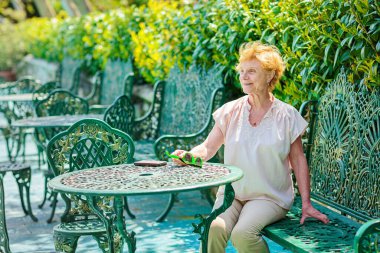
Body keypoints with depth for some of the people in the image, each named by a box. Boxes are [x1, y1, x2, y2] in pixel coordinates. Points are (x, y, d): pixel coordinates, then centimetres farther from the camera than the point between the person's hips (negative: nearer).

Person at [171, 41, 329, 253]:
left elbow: (298, 160, 3)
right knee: (214, 229, -29)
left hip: (270, 197, -2)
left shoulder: (287, 115, -2)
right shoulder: (230, 112, 3)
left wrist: (306, 204, -1)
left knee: (243, 233, -30)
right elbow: (207, 149, 2)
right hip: (232, 193, 2)